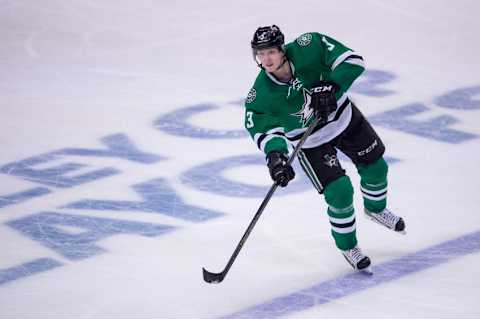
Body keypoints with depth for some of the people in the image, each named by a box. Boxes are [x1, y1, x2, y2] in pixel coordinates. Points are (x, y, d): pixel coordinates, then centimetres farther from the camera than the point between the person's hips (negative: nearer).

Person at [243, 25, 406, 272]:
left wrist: (330, 87, -41)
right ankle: (347, 246, 13)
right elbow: (264, 128, -28)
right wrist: (275, 154, -47)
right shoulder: (261, 95, -29)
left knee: (375, 166, 17)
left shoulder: (308, 47, -30)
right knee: (340, 191, -12)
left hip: (343, 116, 2)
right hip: (310, 142, -2)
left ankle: (375, 209, 51)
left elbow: (352, 60, -29)